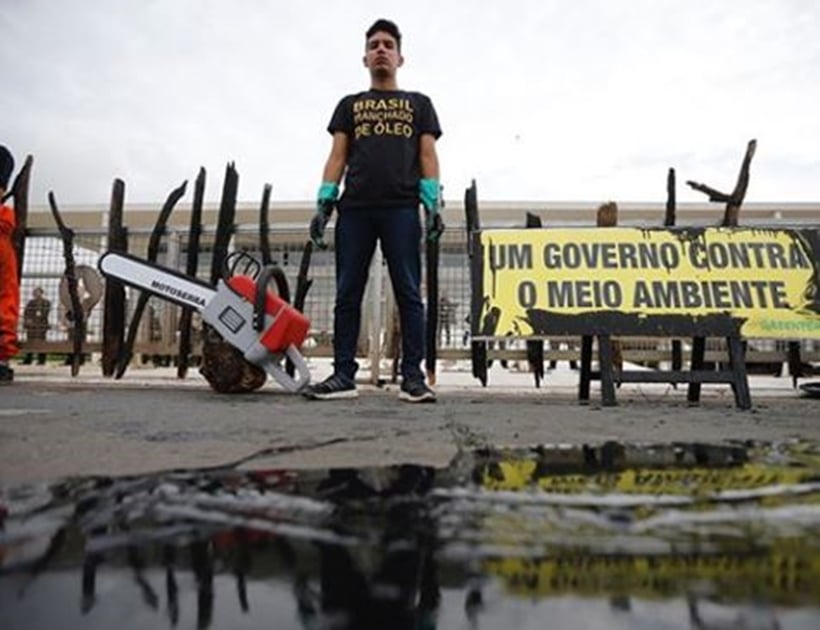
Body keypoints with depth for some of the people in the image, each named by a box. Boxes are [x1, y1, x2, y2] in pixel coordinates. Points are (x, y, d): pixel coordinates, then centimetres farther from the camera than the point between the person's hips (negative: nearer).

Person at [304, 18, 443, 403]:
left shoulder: (419, 104, 21)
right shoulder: (349, 105, 24)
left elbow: (428, 156, 10)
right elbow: (337, 157, 15)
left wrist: (433, 204, -4)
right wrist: (324, 203, 1)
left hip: (402, 208, -1)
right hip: (354, 208, 2)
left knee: (408, 293, -6)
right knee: (348, 293, -1)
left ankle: (413, 377, -4)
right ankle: (343, 375, 3)